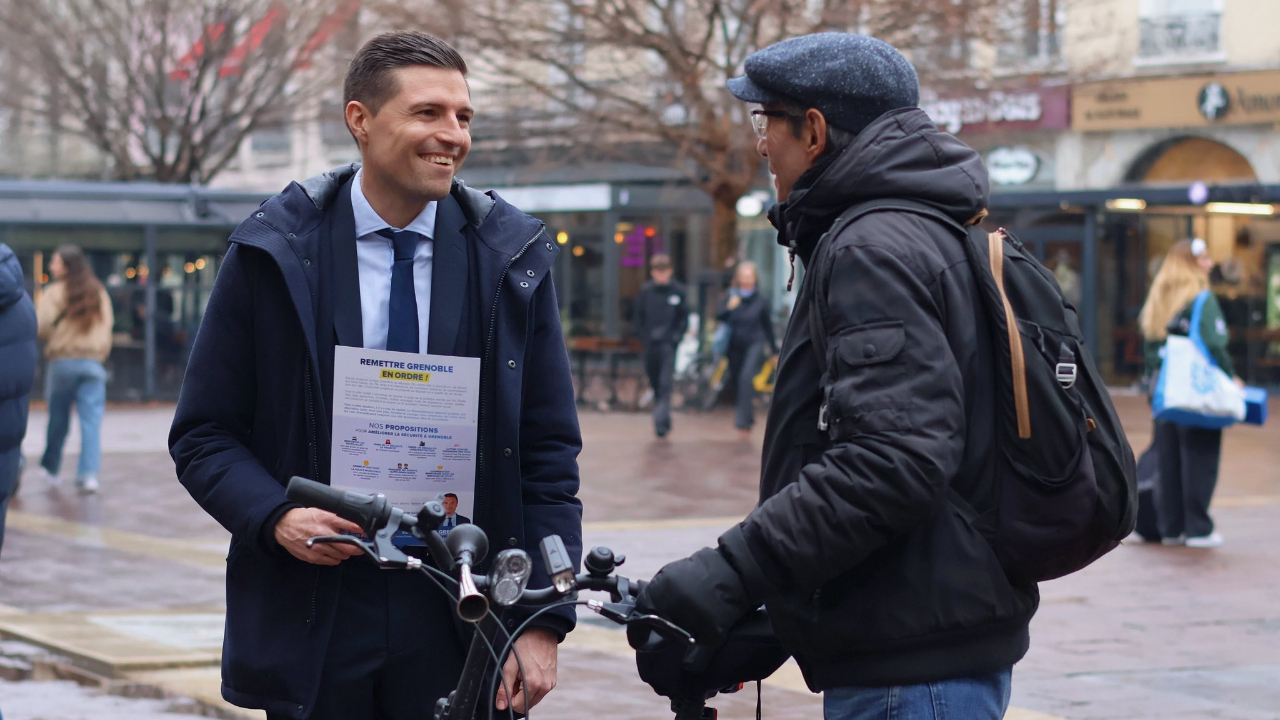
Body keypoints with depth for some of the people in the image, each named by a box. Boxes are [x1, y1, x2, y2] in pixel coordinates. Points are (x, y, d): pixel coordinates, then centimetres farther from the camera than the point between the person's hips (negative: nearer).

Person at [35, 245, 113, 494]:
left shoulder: (56, 291, -6)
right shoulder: (100, 292, 10)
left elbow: (40, 324, -15)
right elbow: (108, 322, 16)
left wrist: (52, 338, 4)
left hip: (62, 360, -3)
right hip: (93, 361, 3)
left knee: (58, 418, 11)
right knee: (91, 419, -3)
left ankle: (50, 467, 26)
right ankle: (89, 473, -15)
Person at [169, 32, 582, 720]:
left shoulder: (510, 257, 3)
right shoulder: (272, 255, 0)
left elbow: (549, 455, 3)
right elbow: (203, 434, 3)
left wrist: (543, 622, -5)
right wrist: (275, 516, -16)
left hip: (463, 627, 1)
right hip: (313, 631, -1)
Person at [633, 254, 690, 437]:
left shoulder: (678, 291, 0)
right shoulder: (646, 291, 4)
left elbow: (684, 318, 4)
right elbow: (639, 317, 9)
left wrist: (677, 336, -8)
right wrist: (644, 337, -1)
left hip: (669, 344, -3)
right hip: (651, 345, 3)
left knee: (665, 383, -14)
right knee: (655, 383, 10)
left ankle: (661, 421, -19)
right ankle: (663, 420, 23)